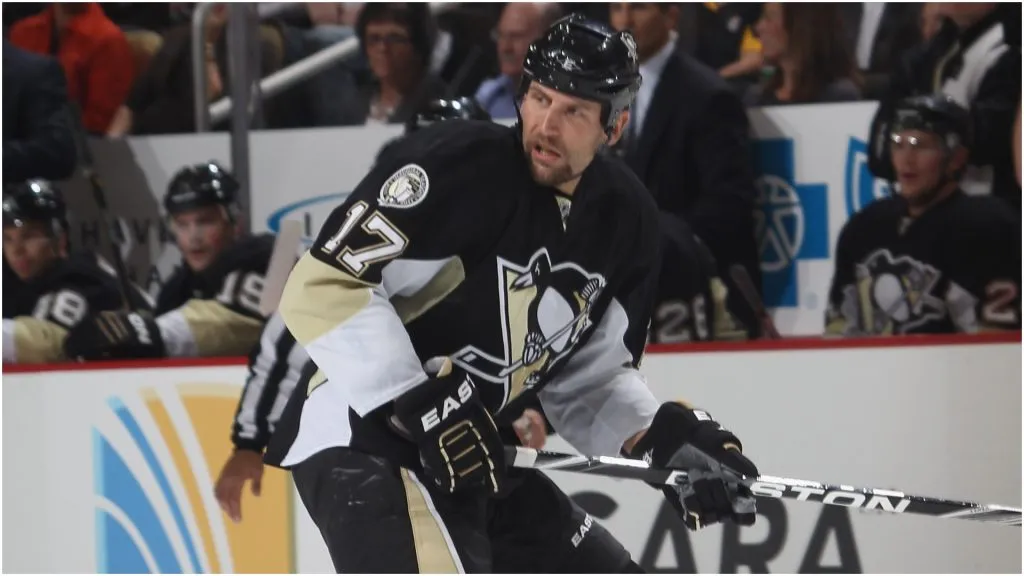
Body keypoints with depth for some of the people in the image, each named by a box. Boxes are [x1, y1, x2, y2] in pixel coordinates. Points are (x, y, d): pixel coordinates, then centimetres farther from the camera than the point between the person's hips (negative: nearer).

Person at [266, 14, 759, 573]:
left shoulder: (624, 219, 5)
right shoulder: (456, 164, -18)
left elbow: (590, 376, 13)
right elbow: (321, 288, -22)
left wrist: (664, 437, -5)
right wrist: (420, 405, -27)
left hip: (472, 456, 9)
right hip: (361, 442, -9)